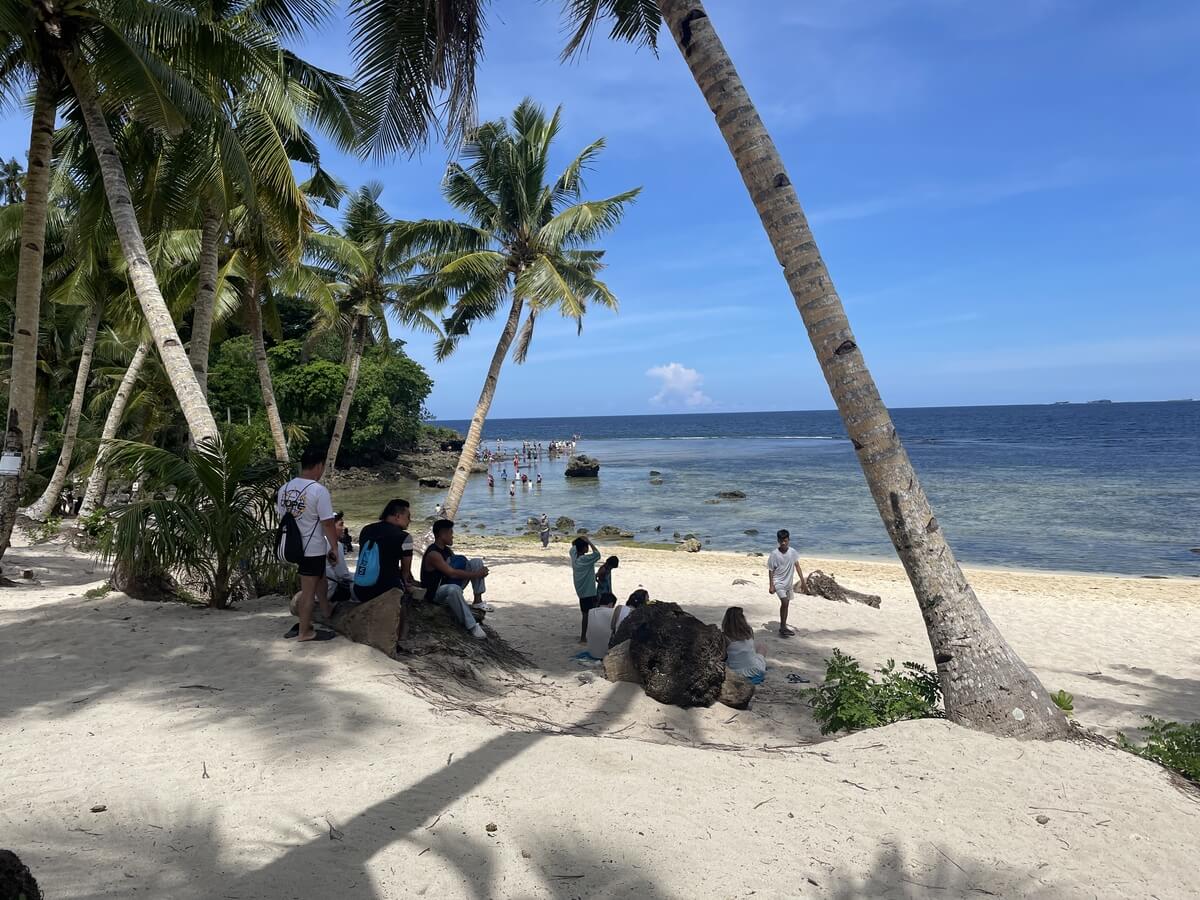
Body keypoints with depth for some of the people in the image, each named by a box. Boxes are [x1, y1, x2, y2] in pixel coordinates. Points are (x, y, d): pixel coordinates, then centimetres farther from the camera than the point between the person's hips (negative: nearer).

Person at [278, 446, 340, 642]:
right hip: (313, 549, -8)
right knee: (308, 590, 4)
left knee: (319, 579, 25)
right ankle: (305, 632, 14)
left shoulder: (285, 488, 3)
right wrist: (334, 548, -7)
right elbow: (327, 523, -18)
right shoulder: (319, 490, -19)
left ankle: (327, 611, 41)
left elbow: (281, 516, 11)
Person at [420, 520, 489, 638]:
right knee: (453, 589, -46)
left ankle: (478, 601, -5)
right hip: (435, 592, -9)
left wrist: (479, 571, -8)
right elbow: (452, 573, -28)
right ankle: (471, 626, -37)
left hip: (449, 585, 9)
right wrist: (476, 574, -22)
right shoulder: (433, 554, -23)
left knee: (477, 562, 0)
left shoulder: (446, 549, 7)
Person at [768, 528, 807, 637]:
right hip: (778, 582, -5)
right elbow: (771, 570, -10)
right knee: (784, 602, -18)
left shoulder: (793, 552, -5)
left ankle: (783, 627, 26)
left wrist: (802, 581, 1)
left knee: (786, 604, 13)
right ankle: (782, 628, -10)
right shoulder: (774, 554, -15)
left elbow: (797, 566, 2)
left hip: (788, 582, 5)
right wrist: (771, 585, -13)